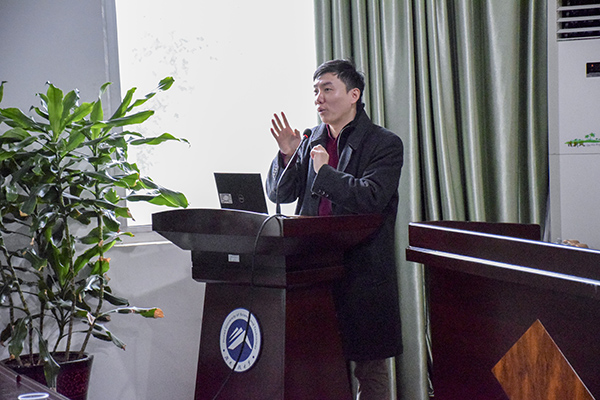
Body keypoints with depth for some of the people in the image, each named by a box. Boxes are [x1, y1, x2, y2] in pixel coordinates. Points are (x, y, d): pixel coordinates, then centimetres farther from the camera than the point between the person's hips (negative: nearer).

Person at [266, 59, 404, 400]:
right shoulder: (311, 141, 13)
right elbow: (278, 195, 12)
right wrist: (288, 156, -4)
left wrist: (324, 171, -12)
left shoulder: (384, 144, -2)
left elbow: (372, 197, -16)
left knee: (371, 369, 4)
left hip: (363, 269, -4)